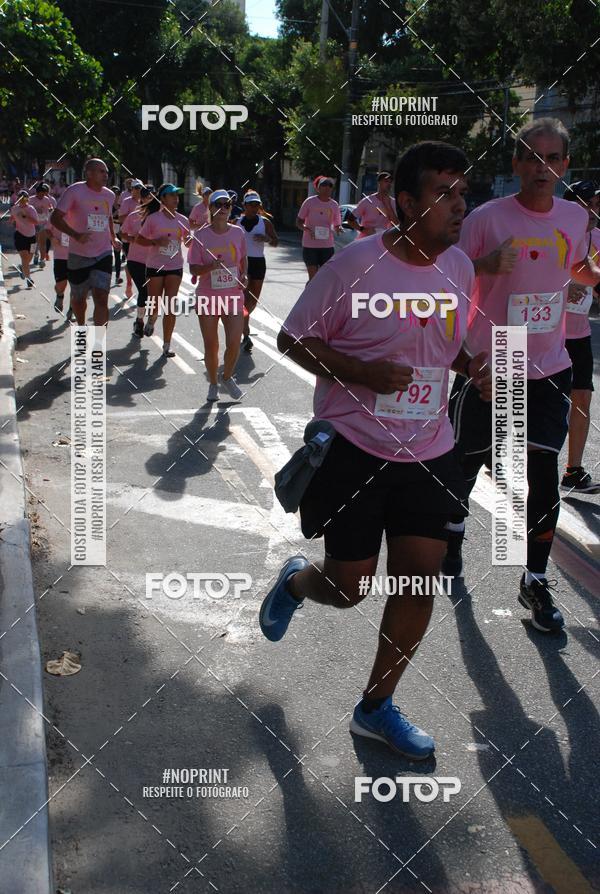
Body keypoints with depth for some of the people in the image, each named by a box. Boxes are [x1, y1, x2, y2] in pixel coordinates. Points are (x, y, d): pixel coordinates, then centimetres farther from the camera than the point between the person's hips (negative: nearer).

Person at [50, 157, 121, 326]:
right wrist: (75, 235, -27)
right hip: (79, 255, -2)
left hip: (104, 254, 2)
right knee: (78, 298, 14)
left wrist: (113, 238, 14)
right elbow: (55, 218, -13)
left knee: (101, 298, -14)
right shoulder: (75, 191, -10)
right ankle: (81, 327, 43)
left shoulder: (109, 195, 7)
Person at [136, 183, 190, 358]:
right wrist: (156, 242, -18)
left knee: (170, 307, -3)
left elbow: (188, 242, 11)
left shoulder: (182, 220, 2)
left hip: (175, 267, 2)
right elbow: (139, 239, -2)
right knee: (155, 304, 4)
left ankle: (167, 346, 3)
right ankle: (151, 320, 42)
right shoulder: (153, 218, -7)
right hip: (155, 266, -2)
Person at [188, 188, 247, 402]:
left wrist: (244, 276, -2)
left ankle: (227, 378, 21)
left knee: (234, 344, -8)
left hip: (233, 297, 1)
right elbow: (194, 269, -7)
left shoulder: (238, 233, 1)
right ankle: (213, 383, 29)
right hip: (207, 298, -1)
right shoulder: (201, 236, -6)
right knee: (211, 346, 7)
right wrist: (212, 266, -25)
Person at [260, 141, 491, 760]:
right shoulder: (356, 264, -14)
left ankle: (376, 707, 24)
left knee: (419, 584, 4)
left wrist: (472, 367, -1)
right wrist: (363, 372, -22)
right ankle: (295, 581, 42)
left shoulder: (459, 267, 5)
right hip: (352, 448, -5)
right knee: (348, 587, 4)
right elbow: (292, 339, -8)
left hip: (427, 454, 5)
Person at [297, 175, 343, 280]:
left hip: (327, 246, 3)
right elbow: (298, 222, 0)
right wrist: (306, 228, -21)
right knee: (313, 278, -4)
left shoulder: (334, 205, 7)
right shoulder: (309, 202, -2)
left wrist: (338, 228, -11)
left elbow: (337, 225, 13)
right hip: (310, 245, -3)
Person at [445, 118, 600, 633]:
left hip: (549, 369, 3)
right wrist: (485, 266, -25)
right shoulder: (487, 218, -11)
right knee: (466, 462, 11)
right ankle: (453, 532, 41)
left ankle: (535, 581, 13)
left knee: (545, 477, -1)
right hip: (486, 366, -2)